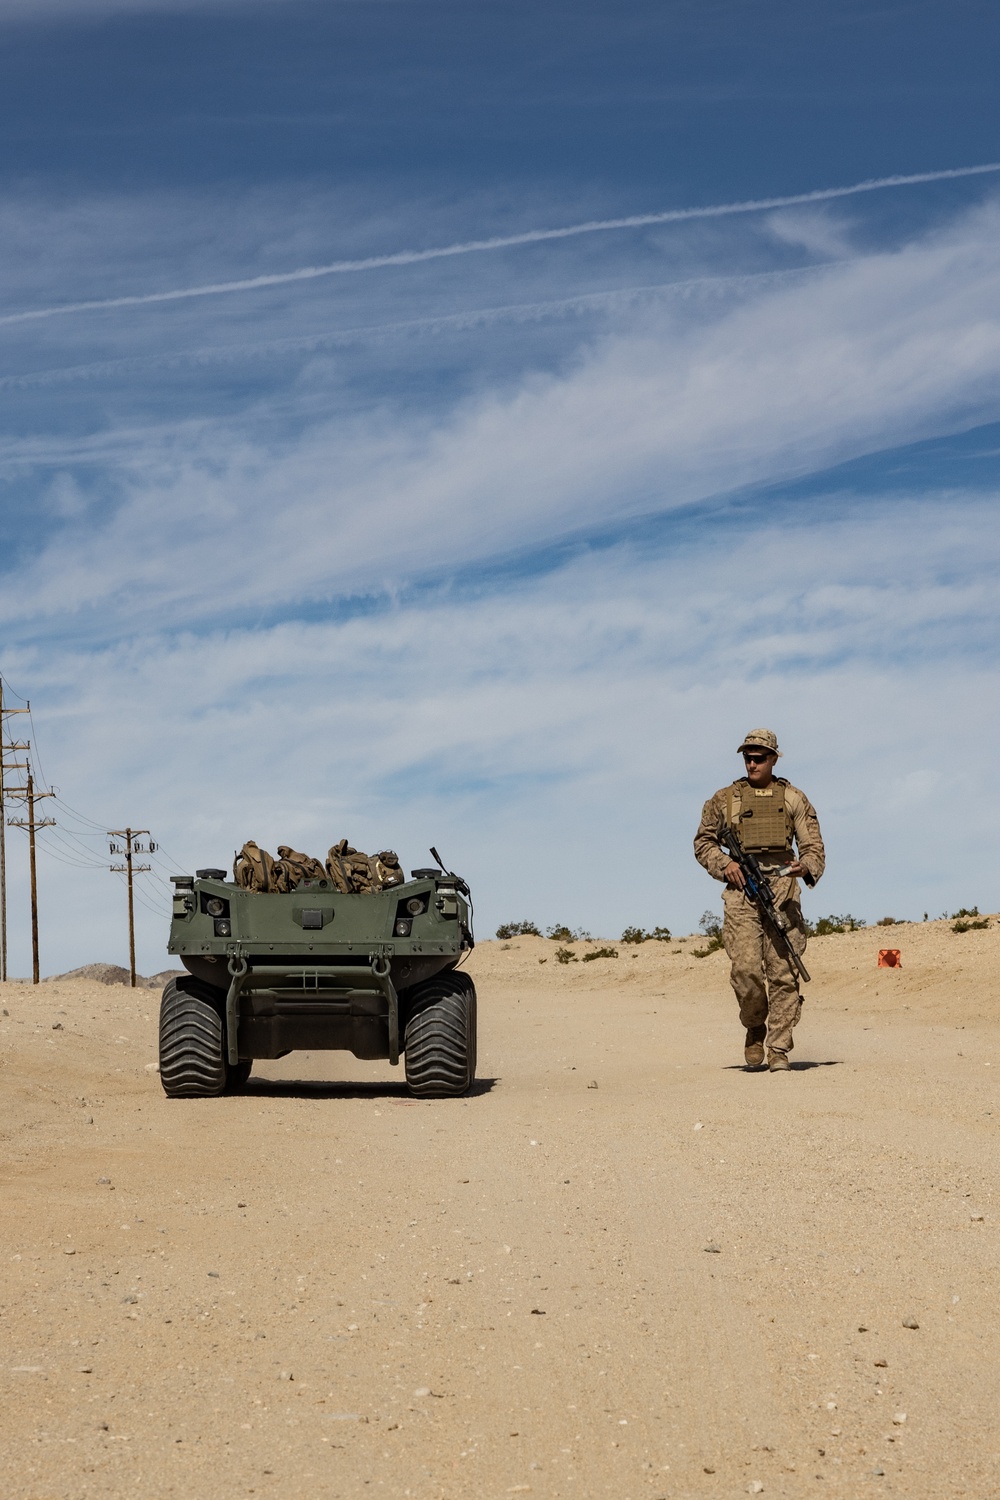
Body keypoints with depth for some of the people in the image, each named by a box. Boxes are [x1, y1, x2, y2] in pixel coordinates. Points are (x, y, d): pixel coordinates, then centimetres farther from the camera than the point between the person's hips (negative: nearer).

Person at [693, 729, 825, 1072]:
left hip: (782, 891, 0)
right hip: (742, 893, 0)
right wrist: (724, 864, -2)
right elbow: (703, 842, 17)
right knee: (745, 969, -12)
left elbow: (813, 845, 9)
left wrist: (806, 867, -14)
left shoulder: (793, 798, 11)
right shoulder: (725, 799, 11)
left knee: (783, 973, -4)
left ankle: (779, 1050, 2)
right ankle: (755, 1028, 16)